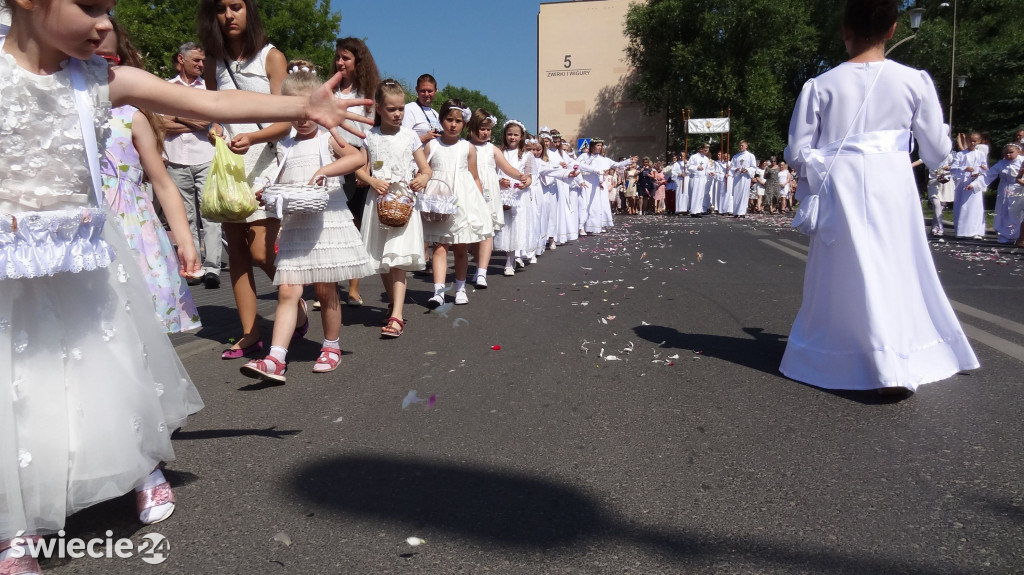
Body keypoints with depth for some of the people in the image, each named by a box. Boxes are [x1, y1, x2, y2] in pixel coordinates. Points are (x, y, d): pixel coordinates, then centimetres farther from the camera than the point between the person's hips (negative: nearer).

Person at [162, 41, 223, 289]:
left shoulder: (208, 86, 13)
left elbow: (212, 123, 0)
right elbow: (165, 125, 3)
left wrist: (177, 117, 2)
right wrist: (197, 124, -3)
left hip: (206, 159, -1)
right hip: (177, 162, 2)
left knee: (209, 213, -10)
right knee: (186, 217, 3)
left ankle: (211, 267, -14)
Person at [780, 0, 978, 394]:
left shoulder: (820, 86, -2)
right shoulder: (914, 81, -1)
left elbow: (796, 153, -2)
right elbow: (936, 153, 6)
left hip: (840, 194, 0)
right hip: (892, 191, 0)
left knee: (841, 280, 10)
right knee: (899, 277, 12)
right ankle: (900, 365, 13)